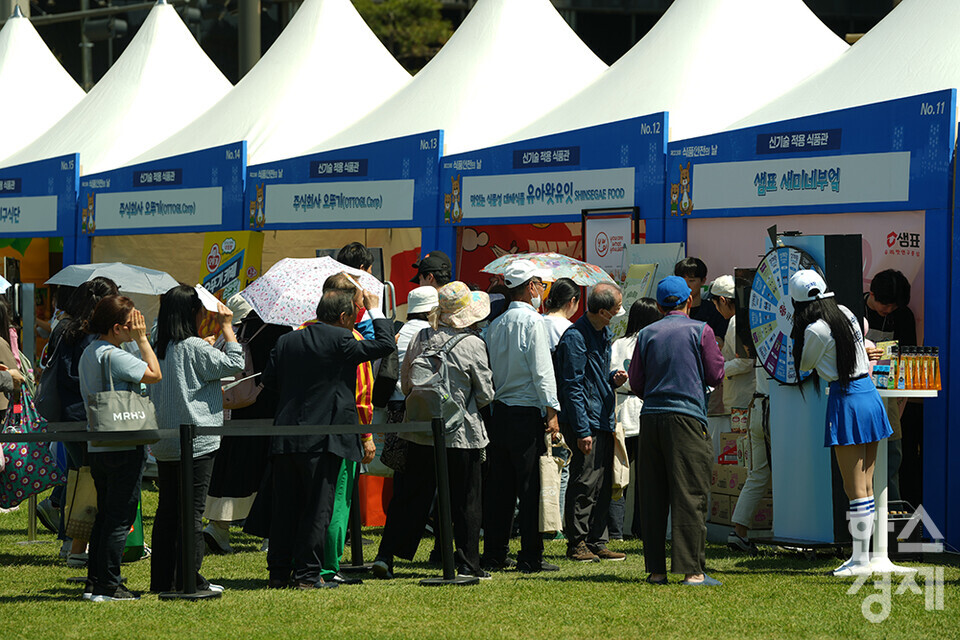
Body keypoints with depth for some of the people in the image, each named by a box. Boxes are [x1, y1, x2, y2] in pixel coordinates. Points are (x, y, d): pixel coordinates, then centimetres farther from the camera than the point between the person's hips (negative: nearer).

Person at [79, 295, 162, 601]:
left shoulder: (89, 353, 13)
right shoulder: (113, 355, -17)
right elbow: (154, 374, -18)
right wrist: (142, 338, -10)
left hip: (97, 446, 9)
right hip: (124, 446, -9)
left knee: (105, 515, 14)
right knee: (120, 517, -4)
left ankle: (94, 583, 15)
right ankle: (107, 586, -3)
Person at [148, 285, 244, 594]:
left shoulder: (160, 349, 8)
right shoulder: (194, 348, -13)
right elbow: (234, 363, -9)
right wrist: (227, 326, -1)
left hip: (165, 445, 7)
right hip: (196, 442, -7)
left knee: (167, 511, 11)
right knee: (192, 511, -3)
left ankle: (162, 579, 13)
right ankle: (189, 580, -4)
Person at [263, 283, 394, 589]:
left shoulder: (287, 341, 8)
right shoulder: (340, 341, -9)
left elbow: (269, 379, 15)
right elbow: (386, 344, -3)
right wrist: (376, 311, 10)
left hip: (285, 438, 6)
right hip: (322, 441, -6)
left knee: (285, 507, 11)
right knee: (317, 508, 1)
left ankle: (278, 572, 14)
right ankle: (307, 574, 1)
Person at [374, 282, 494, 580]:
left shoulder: (421, 338, 0)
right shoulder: (473, 345, -12)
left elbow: (405, 383, 9)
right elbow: (486, 394, -5)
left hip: (420, 430, 4)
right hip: (461, 435, -4)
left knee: (409, 498, 10)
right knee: (466, 502, 7)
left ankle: (386, 556, 6)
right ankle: (467, 563, 9)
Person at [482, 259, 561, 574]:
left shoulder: (495, 324, 12)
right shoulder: (532, 321, -9)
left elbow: (489, 370, 14)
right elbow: (541, 370, -13)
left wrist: (494, 400, 18)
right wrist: (552, 410, -11)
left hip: (499, 411, 7)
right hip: (527, 414, -7)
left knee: (499, 488, 10)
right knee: (531, 486, -4)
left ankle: (494, 554, 12)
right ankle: (530, 557, -3)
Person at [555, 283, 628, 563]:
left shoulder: (603, 333, 14)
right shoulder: (575, 337, -15)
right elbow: (573, 387, -17)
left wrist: (613, 378, 4)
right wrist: (582, 431, -19)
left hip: (604, 421, 9)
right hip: (586, 423, -9)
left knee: (603, 486, 10)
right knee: (585, 484, -6)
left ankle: (597, 543, 16)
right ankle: (577, 543, 1)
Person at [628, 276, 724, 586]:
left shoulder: (646, 334, 9)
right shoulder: (700, 330, 1)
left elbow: (635, 383, 10)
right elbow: (716, 374, 3)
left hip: (650, 418, 4)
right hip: (687, 417, -4)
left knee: (653, 498, 8)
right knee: (689, 496, -4)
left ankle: (655, 569, 8)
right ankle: (691, 569, -8)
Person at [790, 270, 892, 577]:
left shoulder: (816, 330, -14)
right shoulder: (846, 313, 7)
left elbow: (805, 365, 2)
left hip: (846, 400, -8)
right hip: (870, 393, 8)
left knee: (856, 489, -5)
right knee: (866, 485, 10)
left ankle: (860, 560, -3)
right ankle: (863, 554, 14)